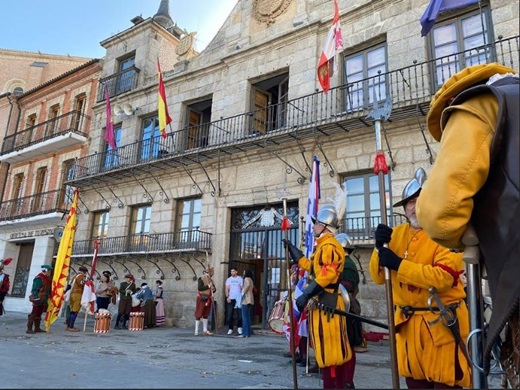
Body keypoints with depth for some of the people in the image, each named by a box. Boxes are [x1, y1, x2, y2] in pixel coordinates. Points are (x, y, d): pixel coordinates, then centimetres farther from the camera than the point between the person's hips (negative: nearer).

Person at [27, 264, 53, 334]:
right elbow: (35, 290, -19)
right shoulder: (39, 278, -14)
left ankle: (37, 328, 19)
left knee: (39, 314, 13)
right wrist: (36, 299, -23)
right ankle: (29, 329, -3)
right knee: (34, 314, -6)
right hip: (38, 299, -9)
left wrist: (46, 300, 22)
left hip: (43, 300, 9)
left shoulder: (47, 279, 15)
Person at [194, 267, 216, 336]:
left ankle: (205, 330, 17)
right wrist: (208, 286, -21)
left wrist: (213, 289, -3)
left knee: (206, 315, 11)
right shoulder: (201, 279, -9)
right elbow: (199, 288, -22)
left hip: (208, 299, 7)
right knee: (198, 314, -2)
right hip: (201, 299, -7)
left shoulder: (211, 280, 12)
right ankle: (196, 331, 4)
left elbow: (214, 289, 20)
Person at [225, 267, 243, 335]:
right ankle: (230, 328, 9)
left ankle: (239, 327, 12)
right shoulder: (229, 279, 9)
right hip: (231, 298, 1)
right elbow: (227, 289, 4)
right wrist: (227, 297, -9)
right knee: (230, 314, 1)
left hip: (238, 298, -1)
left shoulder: (240, 279, 5)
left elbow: (242, 288, 2)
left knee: (240, 314, -1)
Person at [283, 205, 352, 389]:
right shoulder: (323, 246, 20)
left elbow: (326, 275, -25)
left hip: (326, 304, -11)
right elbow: (310, 266, 30)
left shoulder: (329, 246, -15)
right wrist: (291, 248, 33)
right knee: (332, 348, 15)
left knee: (329, 348, -7)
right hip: (323, 303, 11)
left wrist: (305, 295, -25)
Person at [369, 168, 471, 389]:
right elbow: (378, 278, 3)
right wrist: (380, 247, -14)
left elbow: (443, 278, -24)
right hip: (408, 323, 5)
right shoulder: (396, 234, 6)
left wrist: (398, 264, -23)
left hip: (441, 323, -5)